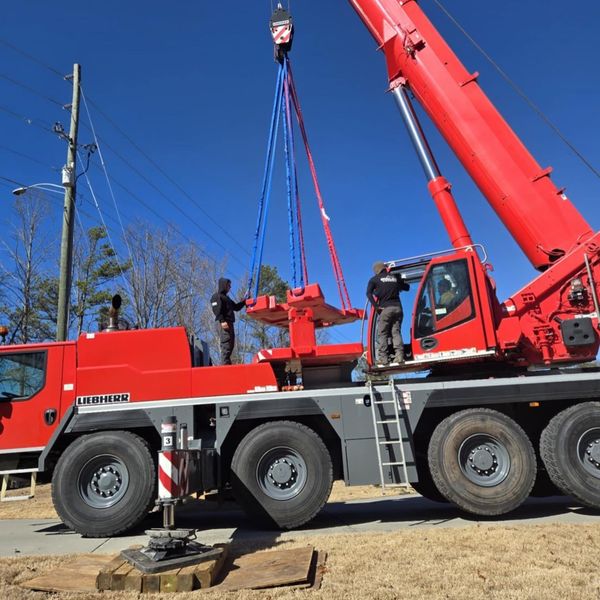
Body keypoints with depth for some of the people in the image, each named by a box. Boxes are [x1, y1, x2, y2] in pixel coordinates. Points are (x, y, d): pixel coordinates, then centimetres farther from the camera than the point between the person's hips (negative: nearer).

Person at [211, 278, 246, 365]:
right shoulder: (217, 296, 0)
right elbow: (217, 310, -14)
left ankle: (227, 364, 13)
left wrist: (245, 301, 21)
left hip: (229, 323, 10)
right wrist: (222, 321, -26)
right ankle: (224, 364, -19)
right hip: (224, 323, -10)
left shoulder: (226, 297, 29)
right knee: (226, 344, -16)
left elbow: (236, 307, 31)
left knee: (230, 345, 9)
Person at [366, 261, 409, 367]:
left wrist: (376, 306, -10)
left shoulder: (374, 279, 5)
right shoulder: (395, 277, 15)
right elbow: (406, 287, 22)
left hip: (385, 308, -3)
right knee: (396, 332, 6)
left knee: (382, 334, 1)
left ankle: (383, 359, -5)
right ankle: (399, 356, -7)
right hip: (397, 307, 3)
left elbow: (369, 293, -7)